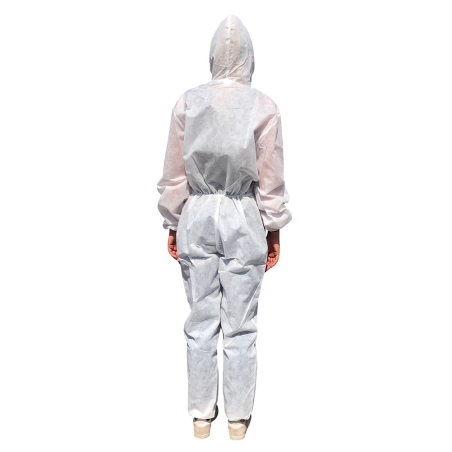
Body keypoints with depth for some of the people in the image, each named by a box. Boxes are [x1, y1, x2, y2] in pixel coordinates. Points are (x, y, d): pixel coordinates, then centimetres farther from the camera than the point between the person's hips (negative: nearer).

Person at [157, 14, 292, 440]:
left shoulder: (187, 102, -2)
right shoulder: (264, 107, -7)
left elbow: (174, 173, 1)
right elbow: (270, 180, -4)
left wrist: (173, 223, 12)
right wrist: (273, 230, 7)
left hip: (196, 218, 2)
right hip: (243, 220, -1)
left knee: (201, 322, 12)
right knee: (240, 326, 9)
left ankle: (201, 415, 27)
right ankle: (238, 417, 25)